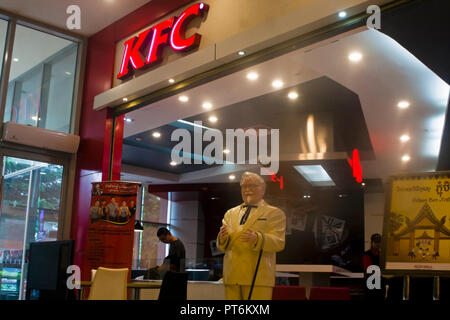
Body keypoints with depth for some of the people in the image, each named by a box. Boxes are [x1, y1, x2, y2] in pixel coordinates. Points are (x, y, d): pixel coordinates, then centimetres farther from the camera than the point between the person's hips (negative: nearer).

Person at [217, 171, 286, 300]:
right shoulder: (230, 213, 19)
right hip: (231, 277, 4)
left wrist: (256, 238, -26)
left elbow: (279, 242, -8)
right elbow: (223, 247, 12)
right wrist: (223, 238, -12)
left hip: (257, 277, -4)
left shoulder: (275, 213, 6)